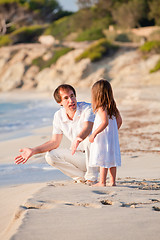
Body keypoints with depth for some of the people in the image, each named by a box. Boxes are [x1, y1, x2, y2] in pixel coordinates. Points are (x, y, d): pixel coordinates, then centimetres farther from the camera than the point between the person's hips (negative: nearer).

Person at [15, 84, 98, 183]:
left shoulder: (88, 108, -18)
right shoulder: (59, 116, 0)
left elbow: (87, 129, -37)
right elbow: (55, 142, 4)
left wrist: (78, 139, -60)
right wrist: (33, 151, -7)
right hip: (79, 155, 5)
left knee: (88, 138, -36)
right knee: (50, 156, -15)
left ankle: (91, 178, -21)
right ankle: (83, 177, -9)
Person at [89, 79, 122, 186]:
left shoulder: (101, 108, -16)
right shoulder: (113, 107, 9)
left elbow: (105, 122, -26)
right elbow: (119, 121, 14)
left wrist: (94, 133, -22)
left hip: (103, 138, -8)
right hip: (113, 137, 8)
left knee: (103, 161, -3)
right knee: (112, 159, 11)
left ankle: (102, 182, 1)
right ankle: (113, 182, 15)